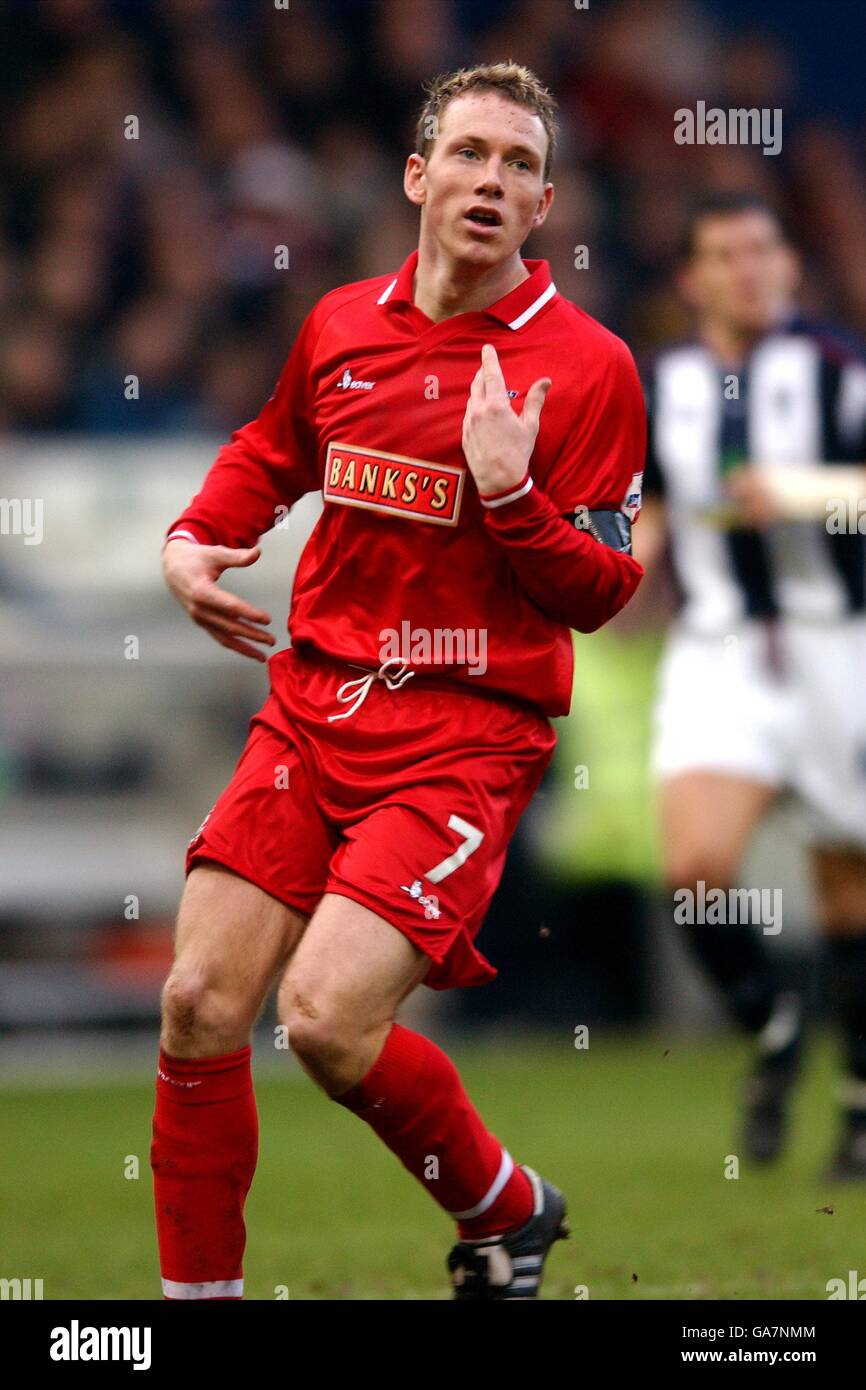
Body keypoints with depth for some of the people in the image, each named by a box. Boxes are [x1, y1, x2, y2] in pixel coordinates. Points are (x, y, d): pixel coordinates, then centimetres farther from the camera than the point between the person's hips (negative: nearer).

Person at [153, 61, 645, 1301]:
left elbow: (601, 593, -7)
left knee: (326, 1018, -19)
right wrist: (194, 541, 9)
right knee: (200, 1005, -4)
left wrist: (509, 493, -22)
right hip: (313, 705, 5)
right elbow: (268, 452, 27)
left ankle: (507, 1213, 9)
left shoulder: (587, 366, -7)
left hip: (467, 736, -5)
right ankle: (198, 1289, 13)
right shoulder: (342, 325, 7)